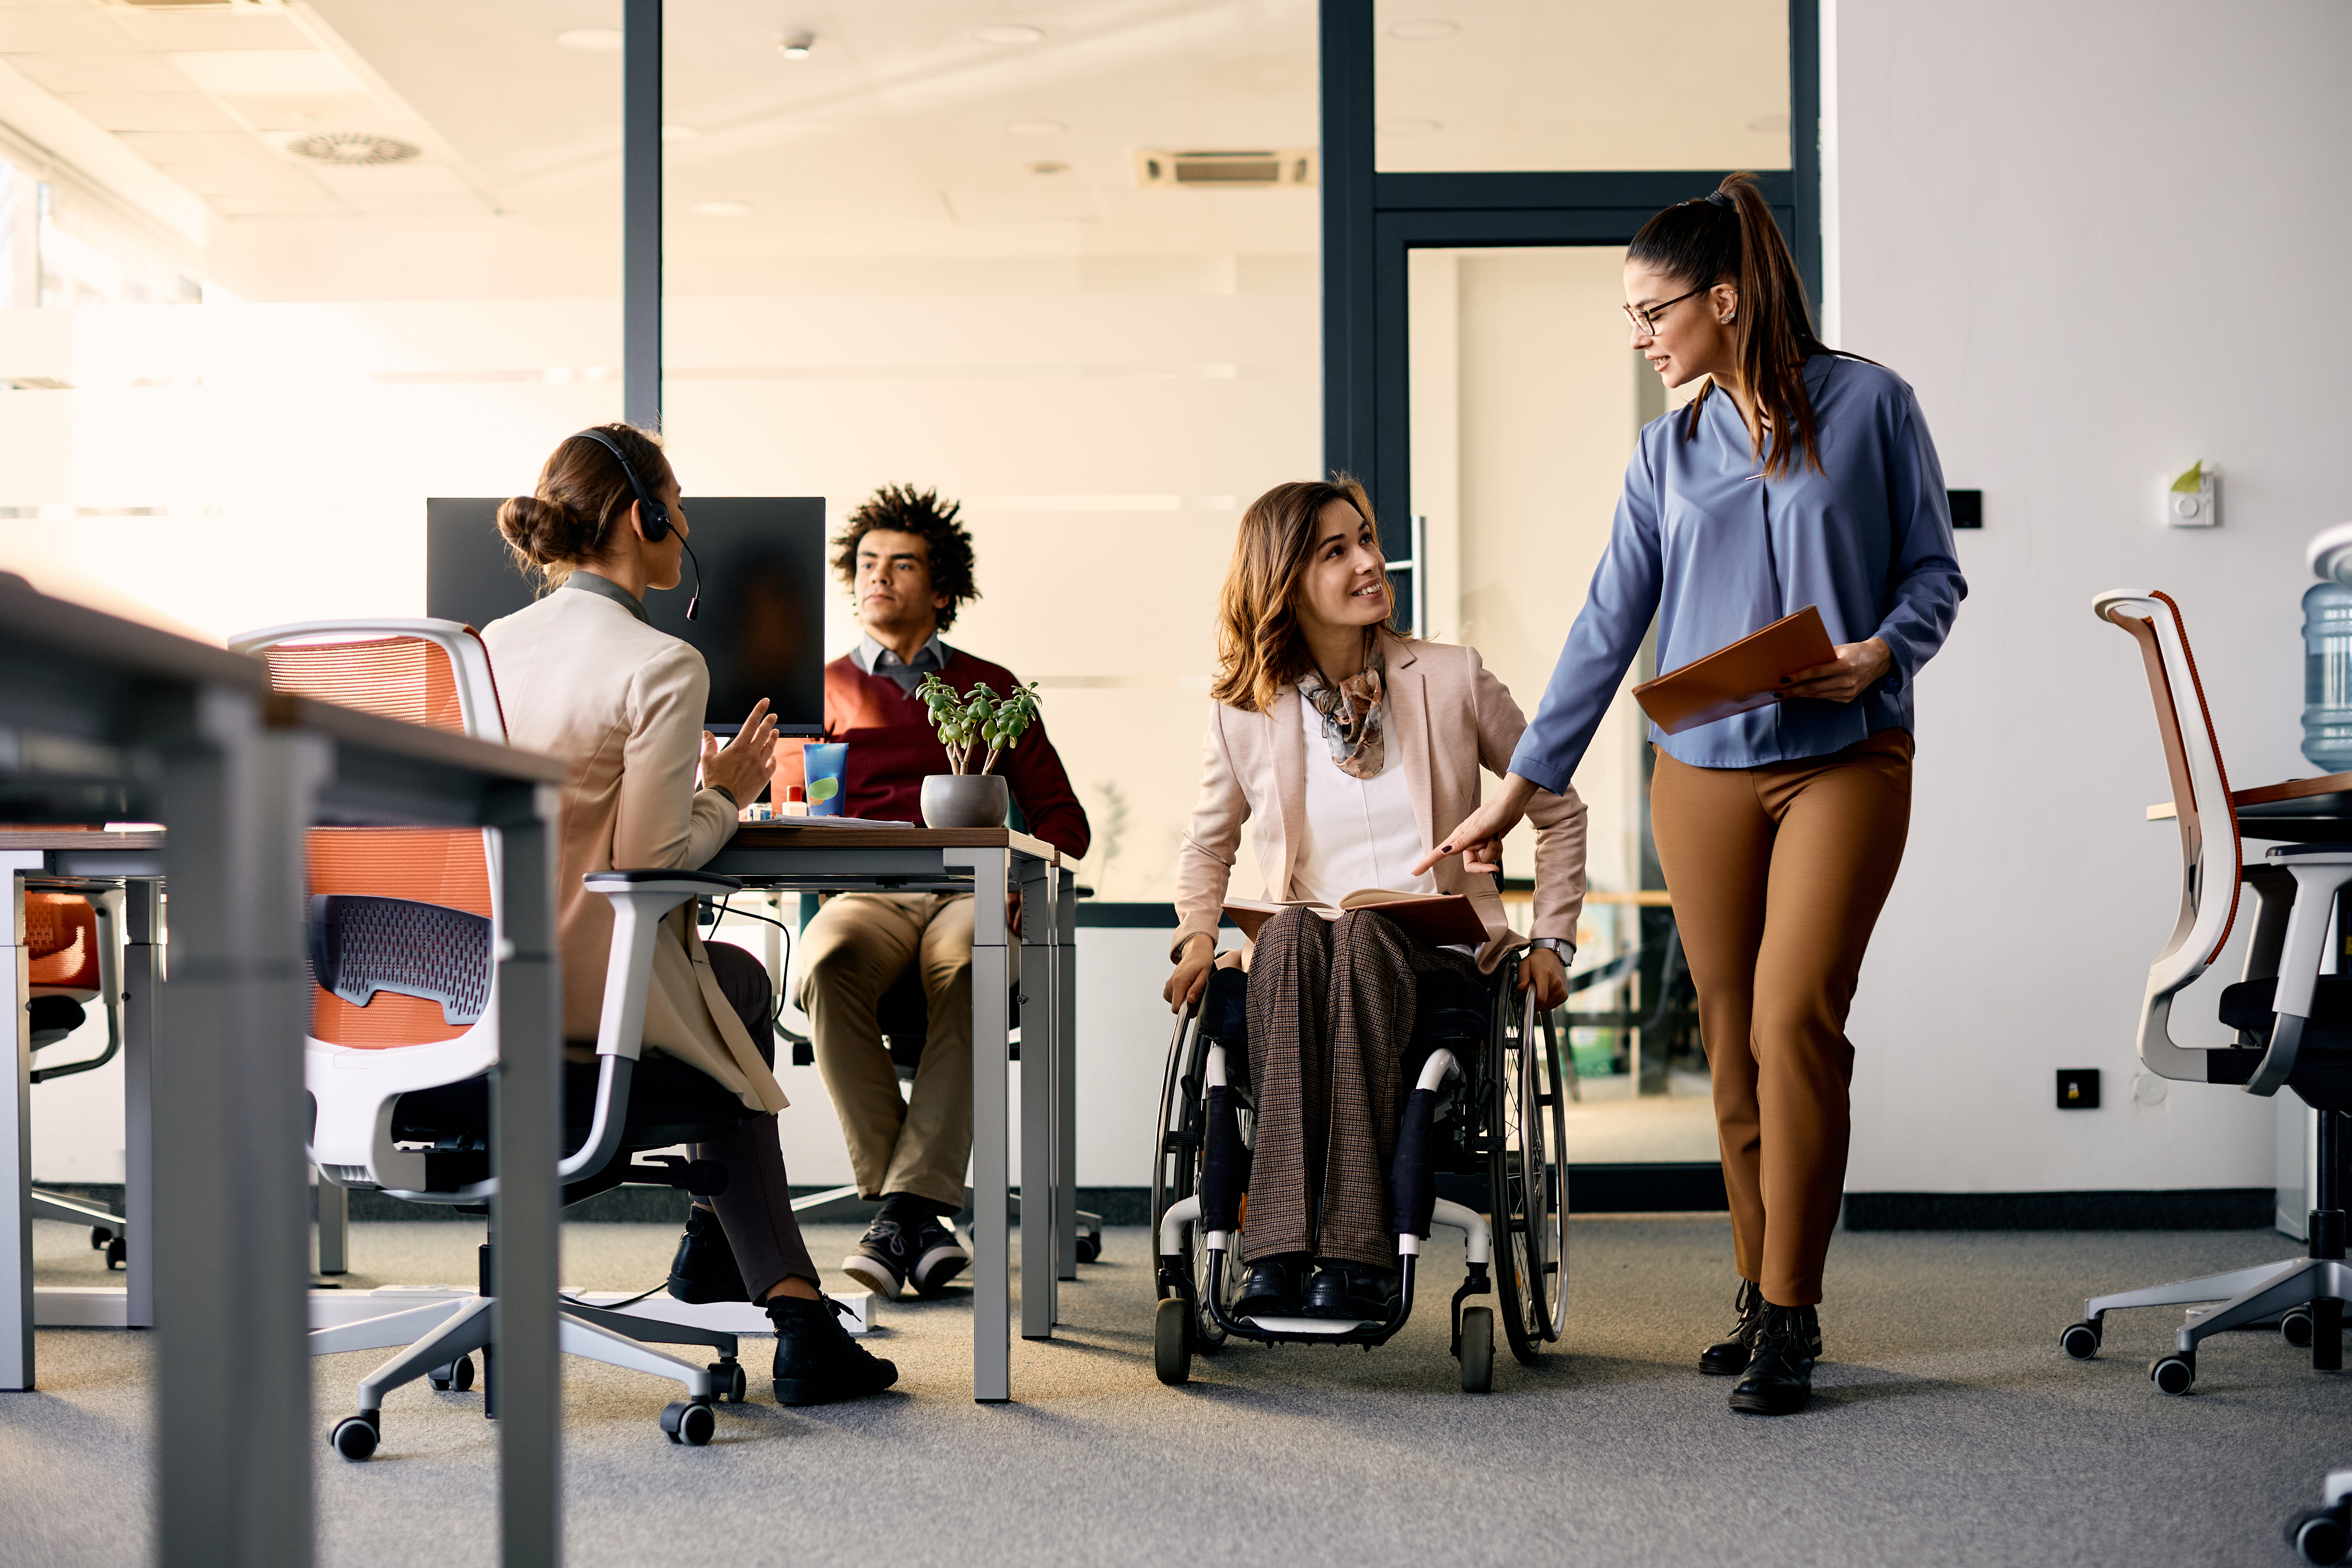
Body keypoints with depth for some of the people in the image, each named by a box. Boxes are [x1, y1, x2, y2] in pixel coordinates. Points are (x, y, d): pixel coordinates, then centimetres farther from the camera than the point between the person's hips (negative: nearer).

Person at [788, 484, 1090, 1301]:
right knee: (828, 964, -37)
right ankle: (918, 1218, -33)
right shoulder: (823, 690, 24)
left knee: (966, 966, -39)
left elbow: (1063, 818, 19)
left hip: (970, 892, 0)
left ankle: (904, 1208, -39)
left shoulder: (989, 688, 24)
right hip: (865, 894, 0)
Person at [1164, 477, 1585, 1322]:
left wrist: (1551, 940, 5)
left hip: (1436, 963, -1)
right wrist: (1197, 935, 5)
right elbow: (1208, 841, 24)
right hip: (1299, 963, 1)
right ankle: (1280, 1250, -46)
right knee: (1291, 931, -36)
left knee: (1363, 938, -37)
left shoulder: (1454, 679, 5)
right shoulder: (1245, 713, 8)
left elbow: (1559, 811, 15)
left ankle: (1359, 1255, -44)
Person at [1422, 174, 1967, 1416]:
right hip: (1703, 772, 4)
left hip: (1844, 763, -4)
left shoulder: (1870, 406, 1)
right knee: (1731, 1036, 4)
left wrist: (1880, 651, -17)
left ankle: (1790, 1321, -5)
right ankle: (1761, 1294, 15)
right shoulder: (1670, 450, 10)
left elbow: (1933, 571, 5)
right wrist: (1524, 783, 10)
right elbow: (1609, 624, 12)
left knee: (1795, 1018, -13)